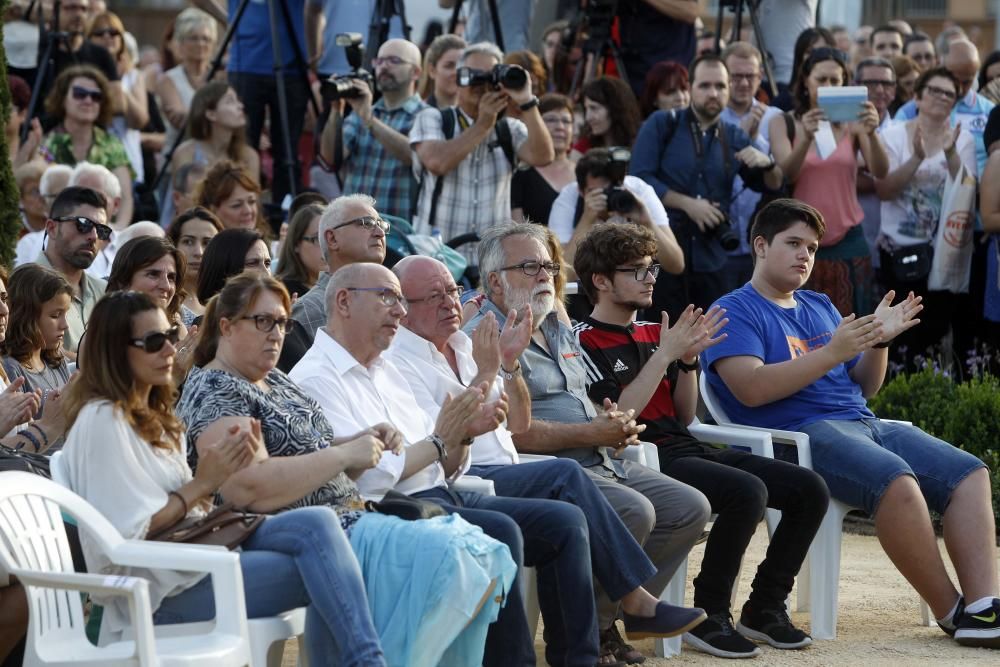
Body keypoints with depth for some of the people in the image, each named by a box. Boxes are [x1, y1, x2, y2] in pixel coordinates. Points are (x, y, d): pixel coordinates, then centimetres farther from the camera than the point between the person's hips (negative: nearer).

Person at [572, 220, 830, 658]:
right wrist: (664, 356, -12)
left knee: (810, 490, -5)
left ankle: (764, 609, 4)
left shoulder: (652, 333, 20)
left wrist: (689, 359, 5)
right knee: (747, 491, -32)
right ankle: (709, 617, -20)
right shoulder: (585, 340, -3)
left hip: (687, 448, 8)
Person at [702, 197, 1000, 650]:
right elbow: (751, 388, -15)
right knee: (896, 481, -34)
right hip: (799, 434, -8)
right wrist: (832, 353, -18)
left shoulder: (820, 307, 26)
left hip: (864, 425, 9)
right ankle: (952, 613, -23)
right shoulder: (735, 311, 2)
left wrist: (879, 341, 5)